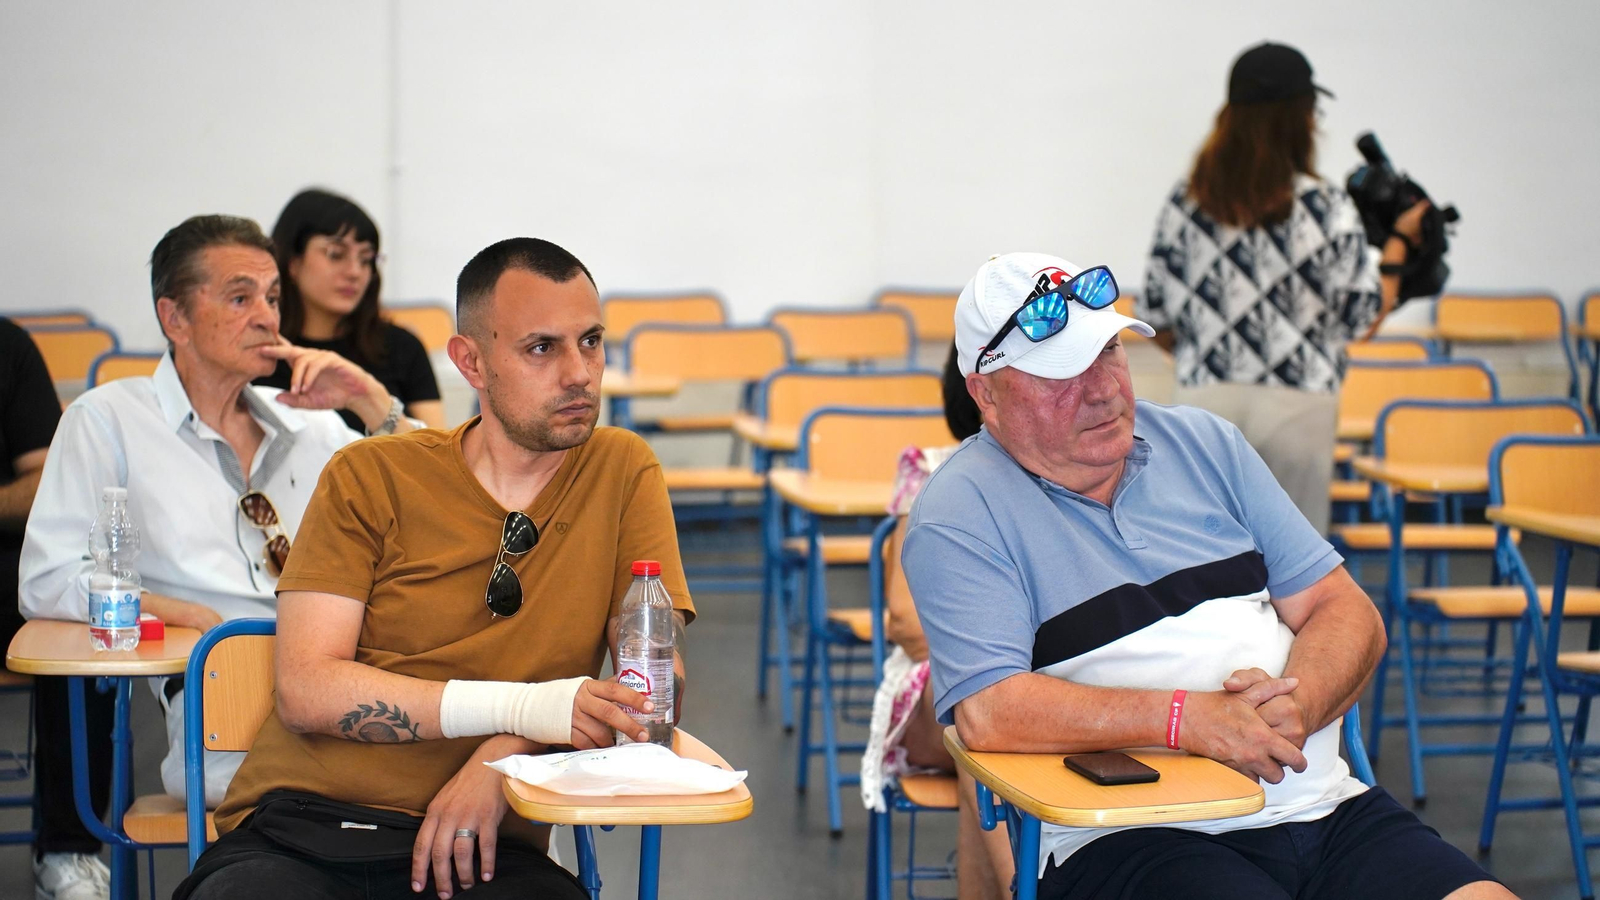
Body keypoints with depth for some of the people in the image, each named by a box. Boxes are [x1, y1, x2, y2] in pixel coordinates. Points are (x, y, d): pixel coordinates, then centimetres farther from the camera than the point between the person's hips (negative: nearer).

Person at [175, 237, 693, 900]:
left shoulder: (623, 472, 9)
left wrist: (507, 753, -14)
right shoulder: (370, 478, 6)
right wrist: (520, 707, -16)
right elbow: (306, 689, -5)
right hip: (298, 834, 0)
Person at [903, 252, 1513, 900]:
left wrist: (1299, 703, -7)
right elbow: (987, 711, -14)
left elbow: (1346, 613, 15)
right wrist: (1186, 718, -17)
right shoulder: (961, 513, -1)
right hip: (1127, 839, -5)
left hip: (1323, 805, 6)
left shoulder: (1205, 443, 17)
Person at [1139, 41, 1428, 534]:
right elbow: (1364, 319, -4)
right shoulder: (1326, 207, -6)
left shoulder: (1185, 203, 2)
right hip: (1295, 404, -2)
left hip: (1204, 400, 3)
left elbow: (1156, 320, 5)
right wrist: (1399, 242, 10)